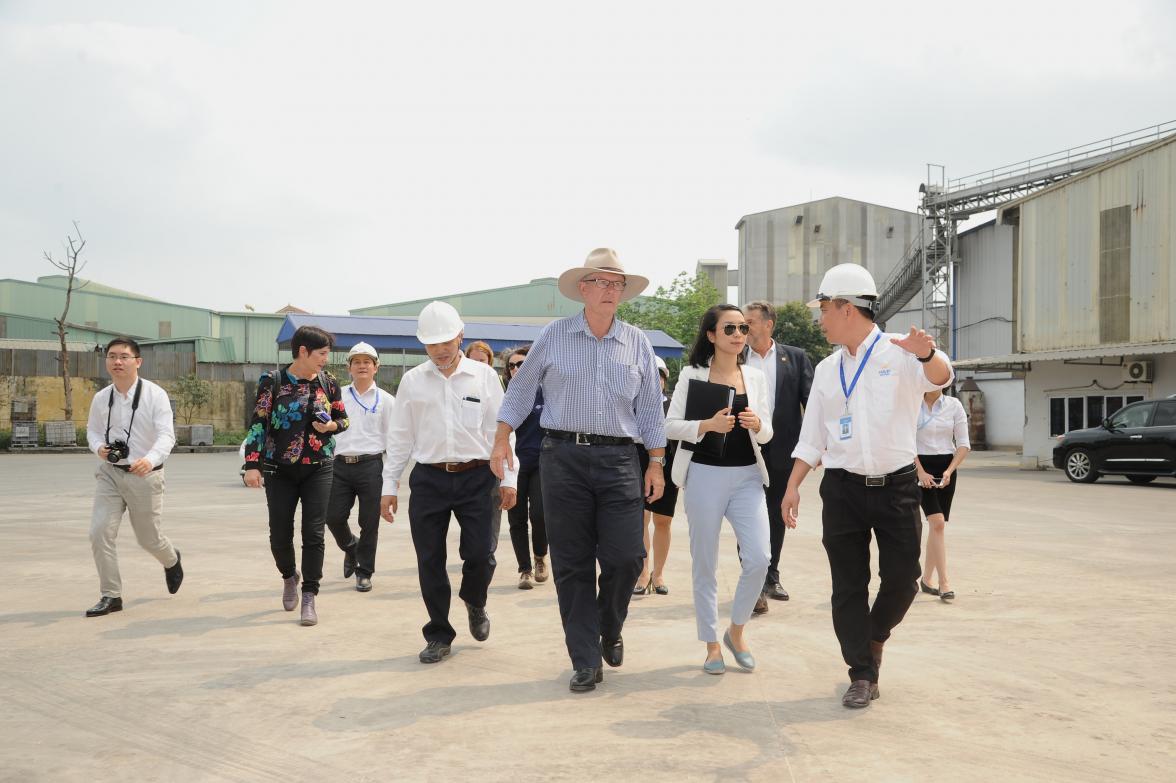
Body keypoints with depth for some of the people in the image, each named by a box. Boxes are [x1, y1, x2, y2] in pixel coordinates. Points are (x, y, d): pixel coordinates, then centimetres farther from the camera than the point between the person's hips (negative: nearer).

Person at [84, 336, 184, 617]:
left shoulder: (155, 395, -14)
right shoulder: (101, 398, 0)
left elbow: (166, 435, -21)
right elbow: (92, 430, 15)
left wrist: (150, 459, -41)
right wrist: (99, 447, -9)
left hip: (144, 475, -3)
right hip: (110, 472, 4)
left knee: (148, 538, 10)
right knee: (99, 533, -9)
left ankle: (171, 560, 45)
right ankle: (111, 596, 5)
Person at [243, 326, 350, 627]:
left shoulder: (328, 382, 2)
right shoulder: (272, 381, -7)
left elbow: (343, 418, 13)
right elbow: (257, 424, -7)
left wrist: (332, 425, -10)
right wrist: (253, 464, -15)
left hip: (318, 469, 1)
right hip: (280, 471, -1)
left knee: (313, 533, -4)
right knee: (280, 534, 4)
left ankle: (309, 597, 5)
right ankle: (289, 576, 35)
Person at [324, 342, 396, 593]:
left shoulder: (385, 400, 3)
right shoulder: (338, 396, 10)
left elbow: (392, 438, 2)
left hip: (370, 465, -2)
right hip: (340, 464, 2)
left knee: (369, 522, 2)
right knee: (333, 517, 1)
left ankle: (364, 572, 17)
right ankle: (350, 548, 33)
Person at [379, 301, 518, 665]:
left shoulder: (484, 376, 4)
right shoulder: (412, 380, 7)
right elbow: (400, 436, 10)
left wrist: (508, 478, -1)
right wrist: (389, 485, 7)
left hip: (476, 477, -1)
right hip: (428, 479, 1)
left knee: (480, 554, -6)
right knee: (430, 561, 3)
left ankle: (475, 603, 28)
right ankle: (439, 636, 18)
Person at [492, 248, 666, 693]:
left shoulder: (637, 343, 8)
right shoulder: (554, 336, 4)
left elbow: (650, 409, 12)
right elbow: (521, 390, 9)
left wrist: (656, 463, 8)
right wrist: (501, 442, 2)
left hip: (618, 459, 1)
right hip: (563, 458, -1)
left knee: (626, 556, -5)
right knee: (572, 565, 2)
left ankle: (610, 631, 25)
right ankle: (586, 662, 12)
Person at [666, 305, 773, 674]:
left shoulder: (756, 377, 9)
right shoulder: (692, 374, 0)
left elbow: (767, 433, 11)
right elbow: (670, 426, -4)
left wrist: (757, 425, -12)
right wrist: (707, 425, -20)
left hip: (747, 476, 3)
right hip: (705, 475, -2)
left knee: (758, 559, -7)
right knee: (705, 564, 4)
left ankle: (736, 631, 17)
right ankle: (712, 644, 19)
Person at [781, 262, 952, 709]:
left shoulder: (900, 353, -3)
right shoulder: (827, 370, 11)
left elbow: (939, 377, -24)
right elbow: (811, 437, 13)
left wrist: (927, 354, -47)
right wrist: (793, 486, 6)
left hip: (896, 485, -3)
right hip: (843, 487, 3)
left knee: (902, 577, 1)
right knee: (848, 585, 3)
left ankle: (874, 637, 31)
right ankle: (862, 674, 14)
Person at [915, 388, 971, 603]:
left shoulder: (954, 405, 0)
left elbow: (963, 444, 1)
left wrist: (949, 470, -10)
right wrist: (920, 472, -12)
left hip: (946, 467, 3)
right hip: (921, 466, -3)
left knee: (936, 525, 8)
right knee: (938, 522, -15)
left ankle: (926, 579, 22)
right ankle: (943, 582, -13)